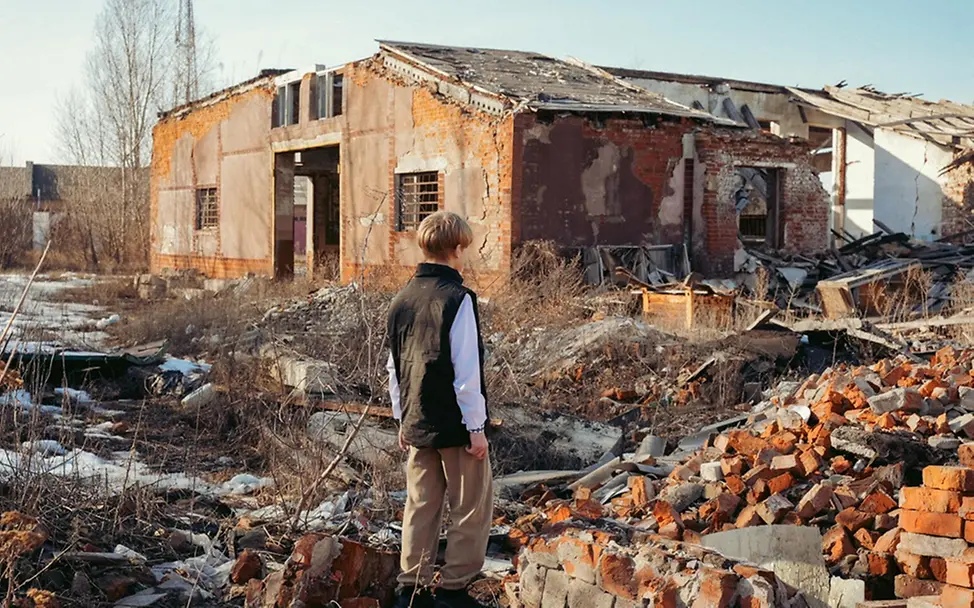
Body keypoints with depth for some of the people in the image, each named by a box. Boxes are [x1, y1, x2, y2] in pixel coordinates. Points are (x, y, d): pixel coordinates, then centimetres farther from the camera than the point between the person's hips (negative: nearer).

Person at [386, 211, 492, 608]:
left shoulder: (402, 299, 8)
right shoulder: (457, 298, -15)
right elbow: (466, 370, -17)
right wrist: (476, 426, -11)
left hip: (417, 424, 7)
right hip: (454, 424, -7)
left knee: (421, 506, 13)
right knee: (472, 508, 5)